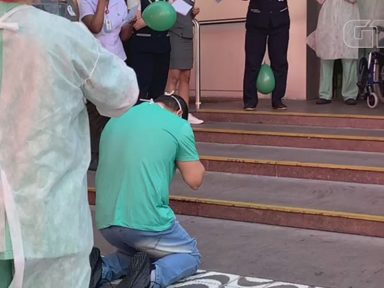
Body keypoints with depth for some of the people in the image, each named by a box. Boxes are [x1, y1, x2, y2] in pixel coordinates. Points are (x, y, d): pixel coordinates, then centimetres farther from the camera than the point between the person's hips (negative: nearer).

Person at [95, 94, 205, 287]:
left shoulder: (114, 120, 15)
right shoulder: (179, 125, -2)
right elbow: (195, 181, 0)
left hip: (105, 221, 6)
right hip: (147, 220, -6)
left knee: (138, 253, 33)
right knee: (191, 256, 20)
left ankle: (101, 269, 3)